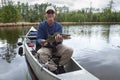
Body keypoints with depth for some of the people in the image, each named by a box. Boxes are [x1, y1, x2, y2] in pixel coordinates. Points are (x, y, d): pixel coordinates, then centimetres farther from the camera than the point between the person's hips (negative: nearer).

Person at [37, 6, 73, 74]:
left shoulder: (58, 26, -2)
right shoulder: (41, 25, -4)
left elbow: (60, 40, -8)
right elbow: (39, 38, -8)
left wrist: (59, 39, -34)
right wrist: (42, 41, -33)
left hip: (57, 46, 2)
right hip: (46, 47, -1)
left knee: (69, 50, -25)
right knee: (41, 53, -35)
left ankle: (60, 66, -7)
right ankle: (54, 69, -25)